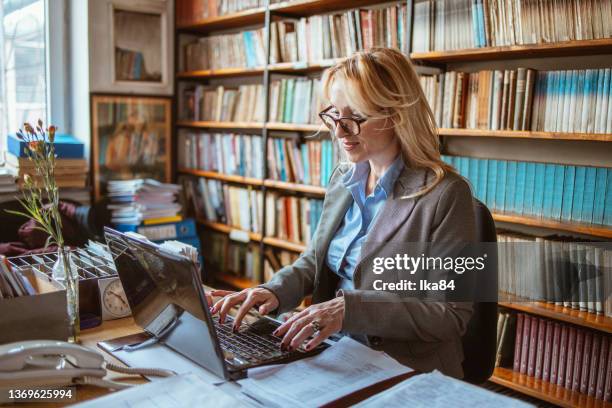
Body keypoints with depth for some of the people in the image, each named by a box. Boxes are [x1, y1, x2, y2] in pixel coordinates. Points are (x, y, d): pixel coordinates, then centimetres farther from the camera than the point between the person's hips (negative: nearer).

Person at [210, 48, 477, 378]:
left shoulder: (446, 194, -15)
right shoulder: (343, 178, 7)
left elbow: (453, 313, -16)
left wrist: (350, 309, -25)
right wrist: (276, 290, -7)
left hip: (406, 374, -6)